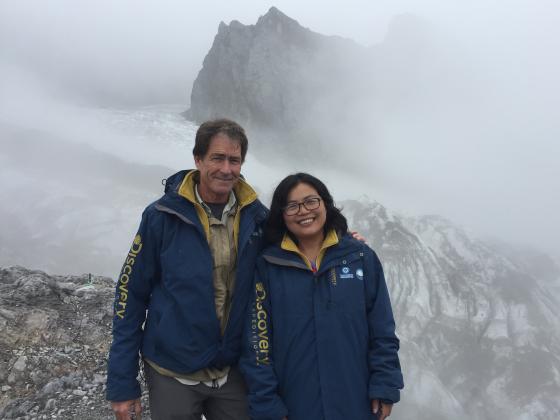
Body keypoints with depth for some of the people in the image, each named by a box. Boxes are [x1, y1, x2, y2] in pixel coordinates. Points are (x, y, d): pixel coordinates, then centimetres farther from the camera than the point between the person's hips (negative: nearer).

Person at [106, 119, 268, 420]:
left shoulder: (256, 217, -6)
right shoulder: (162, 216, -14)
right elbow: (131, 295, -9)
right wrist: (122, 384, -7)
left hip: (235, 373, 3)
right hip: (172, 374, -2)